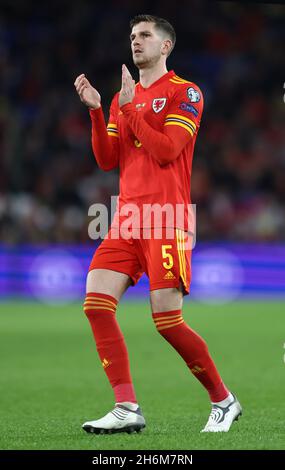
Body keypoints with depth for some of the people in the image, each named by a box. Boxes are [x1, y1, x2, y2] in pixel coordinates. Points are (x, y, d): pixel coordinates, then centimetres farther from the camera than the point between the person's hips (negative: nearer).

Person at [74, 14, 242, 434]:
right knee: (96, 301, -11)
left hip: (165, 217, -7)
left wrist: (128, 108, -10)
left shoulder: (185, 92, -1)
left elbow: (167, 150, -12)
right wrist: (96, 110, 1)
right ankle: (127, 409, -10)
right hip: (127, 216, 7)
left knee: (167, 320, -10)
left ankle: (224, 402, 9)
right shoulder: (123, 98, 19)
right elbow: (107, 160, 12)